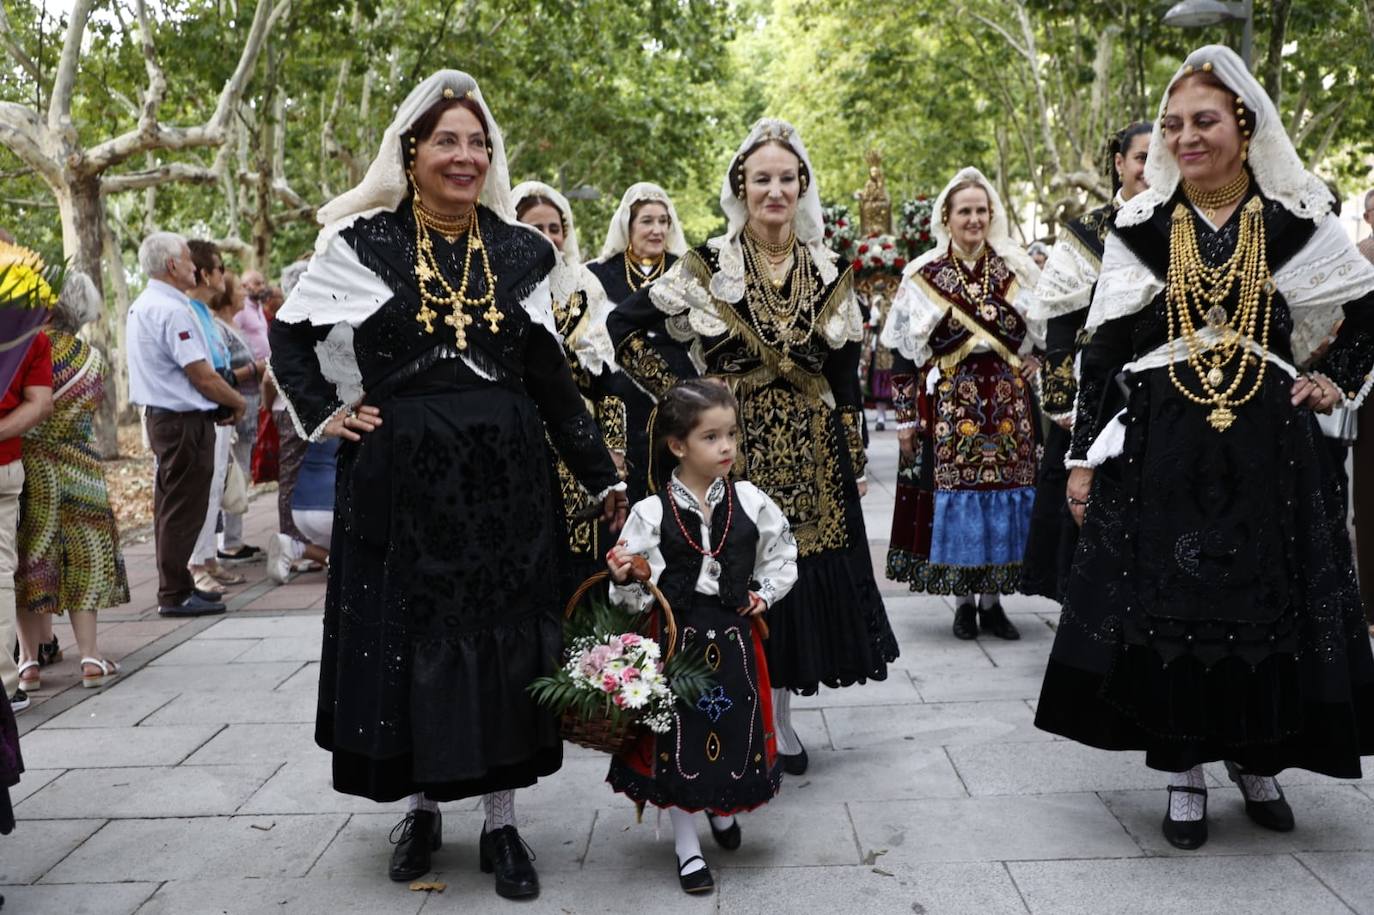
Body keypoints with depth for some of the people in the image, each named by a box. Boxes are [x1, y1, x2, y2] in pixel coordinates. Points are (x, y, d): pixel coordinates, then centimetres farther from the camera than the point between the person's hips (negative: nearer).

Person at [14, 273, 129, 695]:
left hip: (23, 467, -1)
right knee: (81, 558, 10)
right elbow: (89, 410, 1)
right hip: (75, 468, 2)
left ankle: (29, 661, 10)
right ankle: (91, 657, 8)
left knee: (27, 562, 7)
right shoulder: (90, 357, -5)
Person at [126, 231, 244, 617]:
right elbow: (201, 374, -20)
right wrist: (237, 402, -4)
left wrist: (220, 402, 12)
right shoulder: (171, 310, -19)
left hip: (160, 415, 11)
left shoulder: (141, 305, 14)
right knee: (183, 510, -4)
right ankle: (175, 595, 2)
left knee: (171, 508, 17)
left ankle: (176, 586, 26)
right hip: (184, 421, -11)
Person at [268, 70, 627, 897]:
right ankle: (422, 806, 26)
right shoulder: (362, 243, 1)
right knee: (406, 639, 6)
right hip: (400, 478, -1)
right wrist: (322, 414, -1)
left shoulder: (521, 250, 6)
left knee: (505, 642, 4)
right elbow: (290, 336, 12)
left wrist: (604, 477, 5)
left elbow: (551, 378, 7)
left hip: (504, 474, 1)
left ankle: (502, 821, 17)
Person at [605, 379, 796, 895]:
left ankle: (723, 808, 44)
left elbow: (782, 554, 12)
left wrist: (764, 593, 0)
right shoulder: (652, 513, -10)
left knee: (735, 729, 11)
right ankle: (687, 846, 20)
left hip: (734, 635, 3)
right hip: (677, 635, -2)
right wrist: (623, 580, -28)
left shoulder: (750, 501, -3)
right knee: (678, 735, 3)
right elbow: (639, 594, -8)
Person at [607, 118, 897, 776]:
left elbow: (845, 372, 9)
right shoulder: (708, 266, -3)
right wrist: (681, 392, -5)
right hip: (733, 443, -3)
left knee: (802, 572, 6)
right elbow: (624, 325, 0)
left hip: (811, 449, 3)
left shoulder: (828, 270, 7)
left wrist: (855, 459, 7)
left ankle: (778, 715, 22)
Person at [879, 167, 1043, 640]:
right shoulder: (923, 275, 2)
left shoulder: (1016, 270, 8)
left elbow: (1045, 338, 13)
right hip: (948, 404, -2)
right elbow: (903, 353, 2)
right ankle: (963, 602, 12)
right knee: (954, 496, -2)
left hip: (1009, 404, 2)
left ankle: (992, 601, 15)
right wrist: (906, 416, -2)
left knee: (1004, 495, 2)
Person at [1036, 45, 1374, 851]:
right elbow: (1105, 348, 3)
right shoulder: (1140, 227, 2)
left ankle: (1259, 759, 27)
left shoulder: (1298, 221, 2)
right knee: (1164, 601, 1)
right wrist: (1084, 456, 0)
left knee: (1269, 601, 6)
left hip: (1270, 445, 1)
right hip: (1160, 445, 0)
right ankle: (1184, 770, 17)